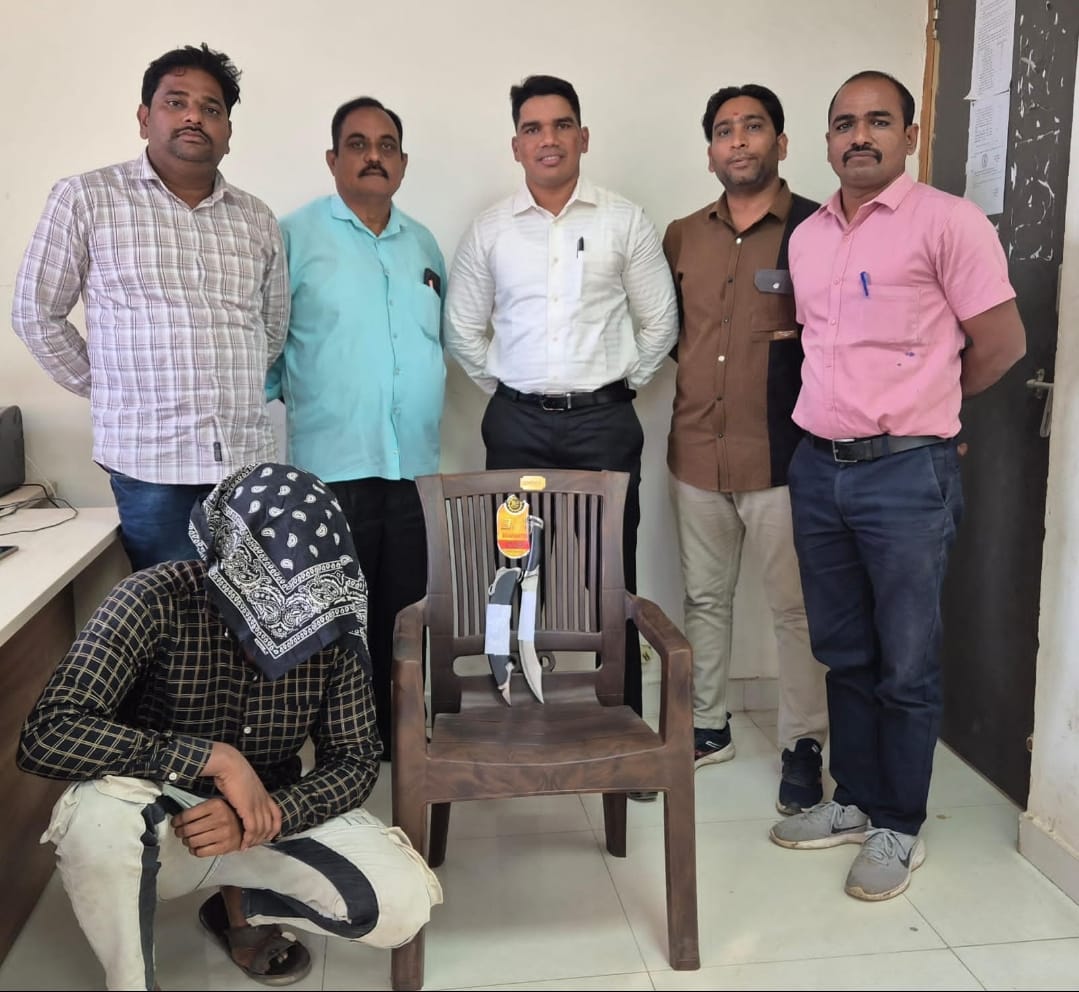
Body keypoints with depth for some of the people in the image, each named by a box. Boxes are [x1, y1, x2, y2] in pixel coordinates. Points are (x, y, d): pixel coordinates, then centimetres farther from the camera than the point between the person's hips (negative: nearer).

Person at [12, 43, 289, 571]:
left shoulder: (257, 219, 11)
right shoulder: (85, 198, 0)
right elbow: (36, 313, 5)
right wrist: (112, 390, 6)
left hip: (248, 460, 4)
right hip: (149, 463, -3)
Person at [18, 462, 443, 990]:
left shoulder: (331, 623, -15)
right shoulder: (154, 601, -25)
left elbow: (355, 758, -11)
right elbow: (47, 734, -34)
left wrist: (266, 814, -30)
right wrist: (216, 758, -38)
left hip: (274, 813, 3)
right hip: (155, 826, -3)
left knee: (405, 901, -19)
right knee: (100, 804, -38)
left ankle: (241, 904, 12)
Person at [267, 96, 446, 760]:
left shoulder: (423, 244, 16)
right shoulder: (295, 236, 0)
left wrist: (427, 399, 13)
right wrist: (286, 396, -6)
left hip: (415, 463, 5)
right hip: (332, 462, -4)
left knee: (404, 611, 11)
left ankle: (397, 737, 26)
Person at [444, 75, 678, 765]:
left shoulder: (626, 222, 4)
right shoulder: (490, 230, 8)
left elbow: (660, 321, 8)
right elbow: (462, 328, 13)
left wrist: (623, 384, 4)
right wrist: (504, 386, 7)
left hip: (604, 423, -1)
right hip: (519, 424, 2)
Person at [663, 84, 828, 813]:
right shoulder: (681, 238, 9)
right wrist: (687, 377, 5)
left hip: (783, 456, -4)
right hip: (696, 454, 5)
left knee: (796, 609, 4)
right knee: (705, 598, 16)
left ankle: (804, 746, 20)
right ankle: (708, 726, 32)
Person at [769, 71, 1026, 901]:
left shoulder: (946, 222, -8)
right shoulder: (808, 236, 11)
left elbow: (1002, 344, -7)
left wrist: (921, 408, 5)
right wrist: (855, 409, 10)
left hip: (906, 473, -6)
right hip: (818, 467, 6)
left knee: (906, 666, 5)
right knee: (844, 653, 16)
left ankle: (901, 828, 22)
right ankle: (855, 801, 32)